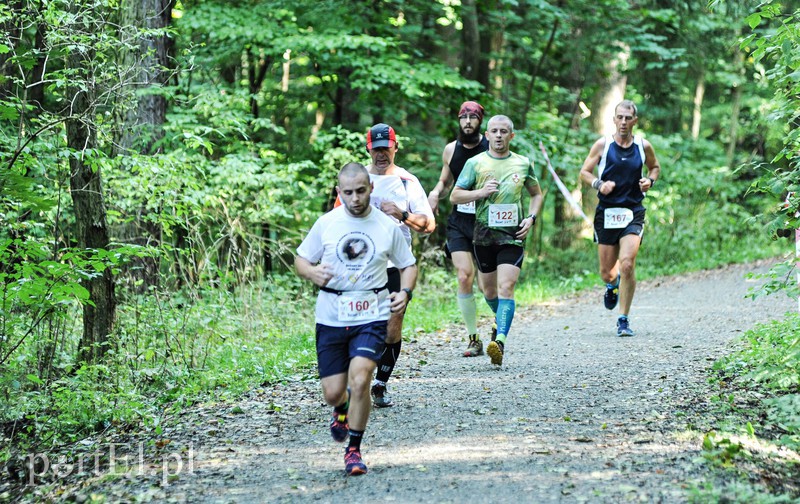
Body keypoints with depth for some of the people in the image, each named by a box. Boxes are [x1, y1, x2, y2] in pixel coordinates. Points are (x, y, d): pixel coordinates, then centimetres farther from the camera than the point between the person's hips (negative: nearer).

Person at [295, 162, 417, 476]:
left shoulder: (387, 227, 1)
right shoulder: (326, 223, 1)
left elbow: (408, 265, 13)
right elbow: (300, 260, 9)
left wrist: (405, 292, -7)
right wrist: (312, 273, -15)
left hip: (371, 317, -1)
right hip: (331, 317, 1)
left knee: (360, 379, -21)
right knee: (332, 392, 3)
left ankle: (354, 450, -2)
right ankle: (342, 410, 43)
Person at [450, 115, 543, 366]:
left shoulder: (523, 163, 8)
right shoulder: (475, 163, 3)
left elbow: (536, 194, 21)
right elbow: (455, 196, 3)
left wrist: (530, 218, 3)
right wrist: (482, 192, -13)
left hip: (513, 234, -1)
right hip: (484, 234, 1)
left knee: (506, 287, -16)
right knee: (489, 291, 12)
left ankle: (500, 340, -26)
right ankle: (502, 320, 42)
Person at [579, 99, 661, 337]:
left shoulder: (643, 146, 3)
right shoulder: (602, 145, -1)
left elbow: (655, 167, 21)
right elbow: (584, 172, 5)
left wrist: (650, 180, 0)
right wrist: (599, 184, -14)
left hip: (633, 213, -1)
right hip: (606, 212, 1)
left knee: (627, 264, -18)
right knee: (606, 271, 5)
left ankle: (624, 320, -7)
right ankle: (612, 284, 45)